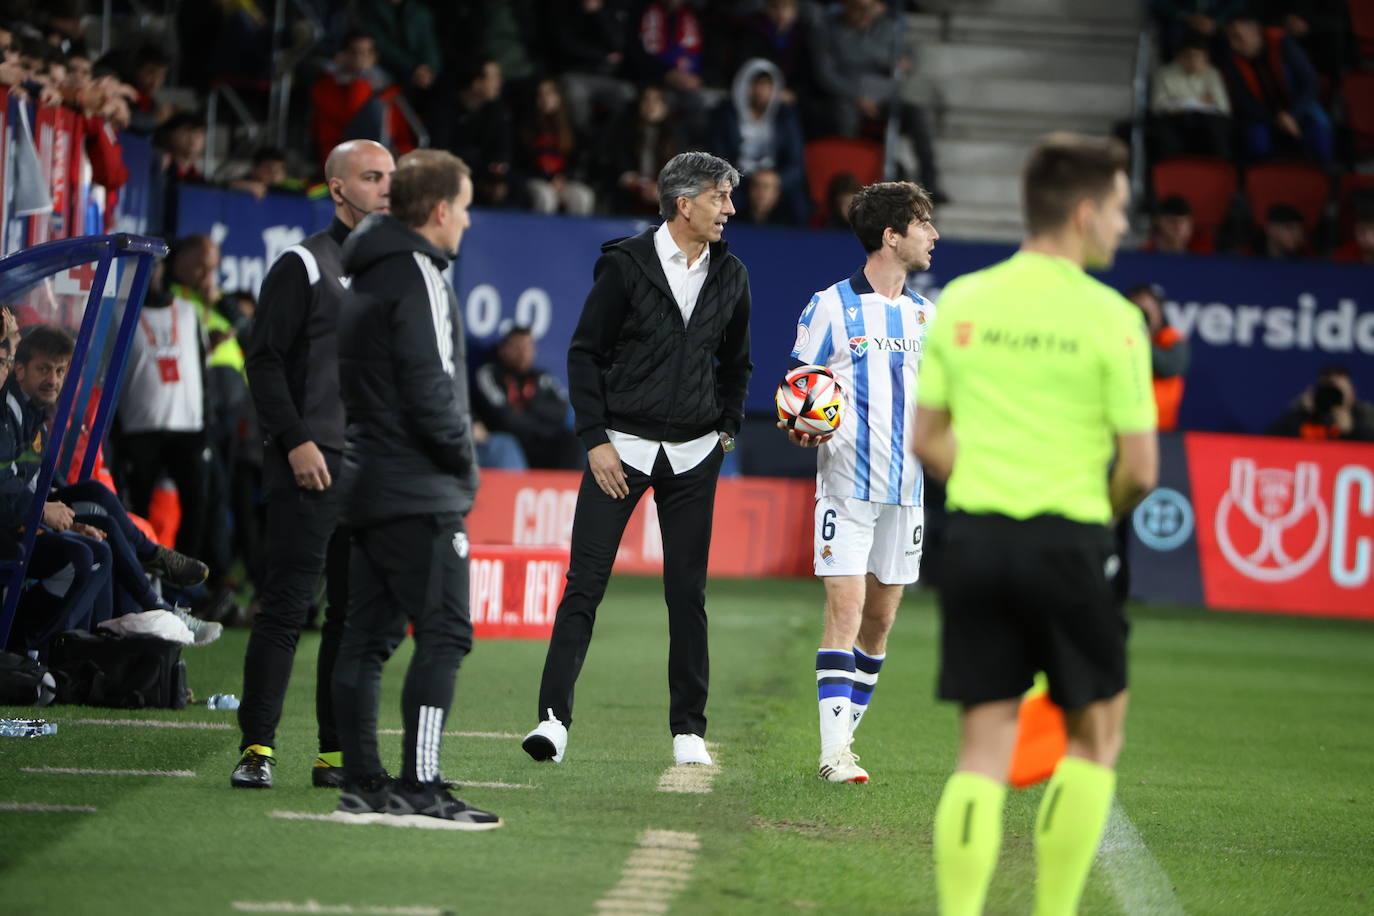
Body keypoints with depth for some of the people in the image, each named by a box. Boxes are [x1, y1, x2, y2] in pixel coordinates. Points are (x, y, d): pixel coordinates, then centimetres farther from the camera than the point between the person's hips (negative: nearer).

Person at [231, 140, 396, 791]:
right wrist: (295, 440, -15)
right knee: (286, 604, -9)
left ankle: (338, 752, 9)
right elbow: (266, 359, -5)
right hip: (312, 465, -6)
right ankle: (258, 747, -8)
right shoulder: (304, 266, -1)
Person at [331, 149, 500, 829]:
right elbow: (430, 391, -20)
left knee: (367, 637, 8)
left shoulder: (365, 277, 16)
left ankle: (362, 784, 10)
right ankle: (419, 787, -13)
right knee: (443, 633, -9)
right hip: (420, 493, -10)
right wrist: (464, 460, -6)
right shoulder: (418, 277, -12)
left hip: (367, 485, 10)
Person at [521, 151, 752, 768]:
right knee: (585, 583, -9)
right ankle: (554, 717, -10)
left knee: (687, 594, 4)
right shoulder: (626, 264, -4)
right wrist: (595, 440, -8)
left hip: (693, 456, 4)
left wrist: (726, 429, 11)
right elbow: (585, 353, -2)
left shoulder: (730, 277, 9)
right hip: (621, 446, -3)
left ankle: (688, 730, 11)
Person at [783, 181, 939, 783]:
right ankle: (835, 751, -16)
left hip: (906, 487, 5)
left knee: (881, 616, 7)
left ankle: (847, 729, 18)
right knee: (846, 605, -14)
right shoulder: (830, 307, -2)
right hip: (847, 482, -5)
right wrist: (802, 430, -19)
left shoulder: (926, 316, 14)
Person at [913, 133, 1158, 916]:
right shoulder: (1110, 318, -8)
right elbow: (1140, 468, -7)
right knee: (1095, 735, 13)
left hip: (972, 536, 4)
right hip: (1067, 542, -4)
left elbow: (927, 441, 10)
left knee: (984, 750, 7)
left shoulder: (960, 302, 5)